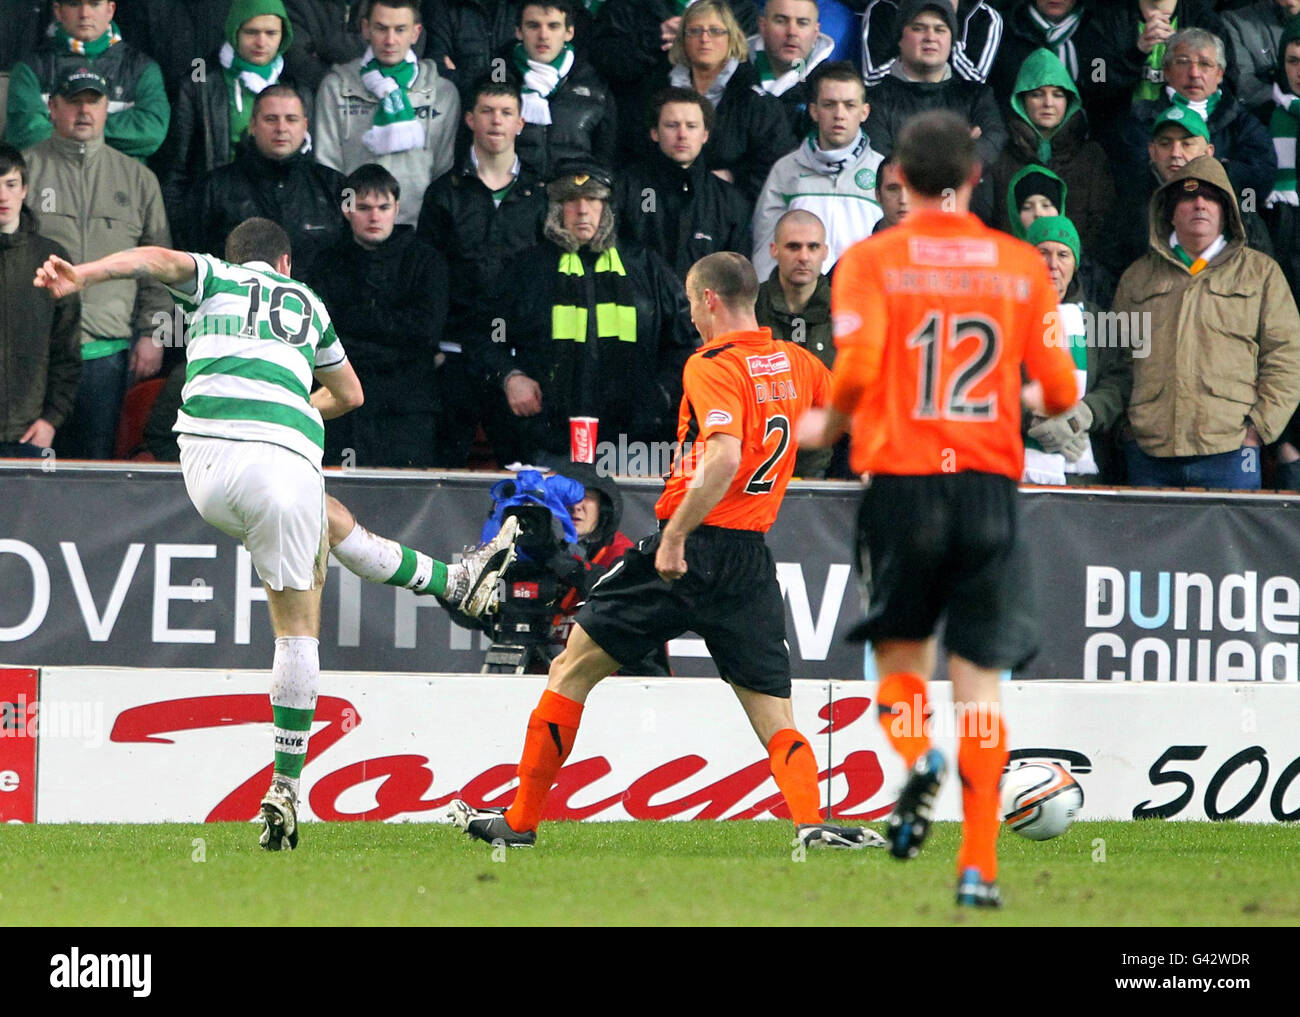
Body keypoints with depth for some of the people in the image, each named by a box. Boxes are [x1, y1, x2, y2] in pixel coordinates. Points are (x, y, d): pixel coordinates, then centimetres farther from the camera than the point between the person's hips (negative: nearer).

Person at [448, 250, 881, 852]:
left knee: (573, 668, 7)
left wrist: (675, 536, -23)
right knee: (773, 709, 6)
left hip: (689, 552, -5)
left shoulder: (713, 366, -11)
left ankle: (521, 821, 10)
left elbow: (724, 457, -25)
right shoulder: (796, 364, 9)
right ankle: (811, 821, -19)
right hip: (752, 563, 6)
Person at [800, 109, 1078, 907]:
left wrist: (826, 429, 6)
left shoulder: (871, 261, 0)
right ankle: (979, 864, -5)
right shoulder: (1022, 265, 6)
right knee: (980, 685, 3)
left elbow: (858, 364, -14)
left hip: (901, 476, -1)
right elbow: (1061, 392, 4)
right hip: (992, 483, 1)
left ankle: (917, 754, -17)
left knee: (900, 657, 15)